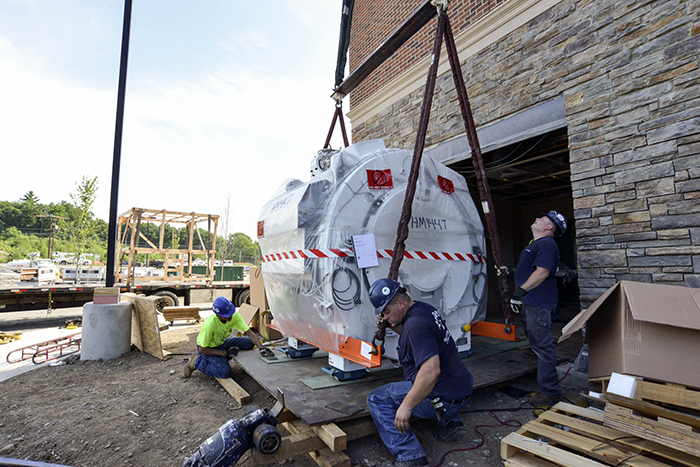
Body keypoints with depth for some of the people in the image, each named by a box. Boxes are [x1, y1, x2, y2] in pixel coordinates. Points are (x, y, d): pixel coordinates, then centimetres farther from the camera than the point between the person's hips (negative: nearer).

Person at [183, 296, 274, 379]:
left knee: (249, 343, -10)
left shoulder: (234, 315, -20)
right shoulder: (209, 325, -36)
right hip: (207, 348, -6)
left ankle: (221, 359, 2)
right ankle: (197, 361, -3)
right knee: (225, 372, -26)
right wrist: (225, 353, -26)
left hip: (221, 343, 7)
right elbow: (202, 349, -23)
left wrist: (261, 348, -30)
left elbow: (250, 333, -17)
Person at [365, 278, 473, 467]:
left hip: (444, 399, -10)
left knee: (377, 399, -3)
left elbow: (432, 371, -32)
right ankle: (450, 420, 26)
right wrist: (393, 325, 8)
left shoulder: (416, 324, -25)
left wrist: (406, 406, -27)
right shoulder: (424, 308, 5)